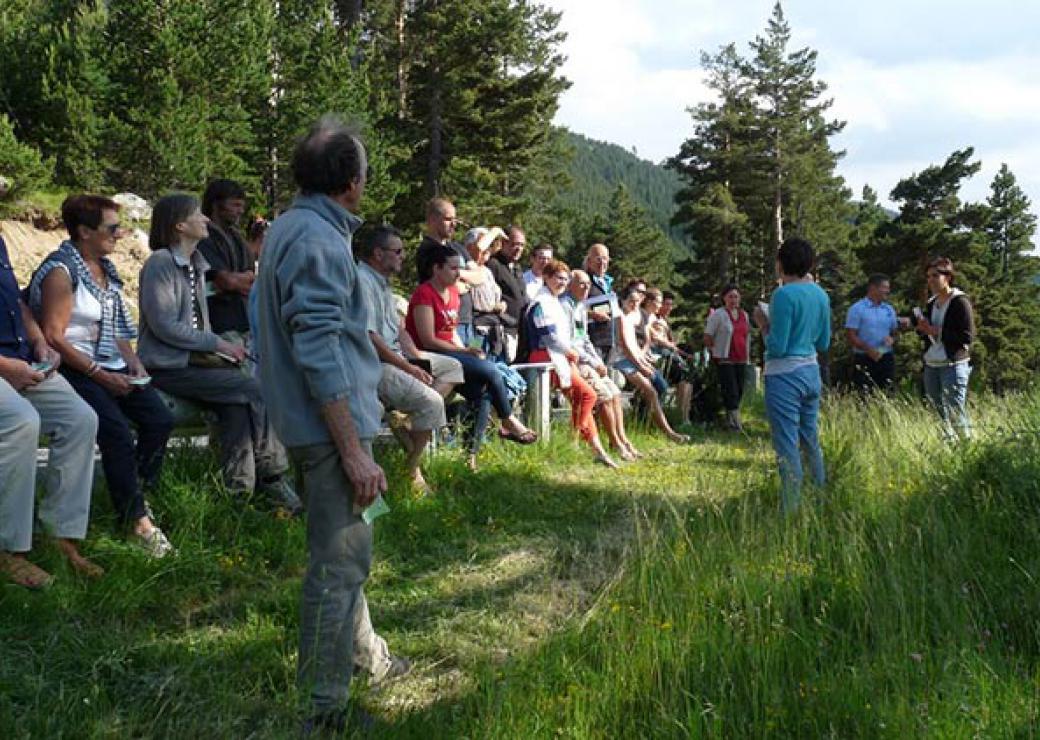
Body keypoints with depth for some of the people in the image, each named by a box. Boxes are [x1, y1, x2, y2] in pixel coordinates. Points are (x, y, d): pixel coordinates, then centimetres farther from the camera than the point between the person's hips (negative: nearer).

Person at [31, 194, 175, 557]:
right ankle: (137, 521, -17)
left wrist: (131, 360, 4)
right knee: (118, 431, -26)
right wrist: (100, 375, -17)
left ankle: (136, 497, 5)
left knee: (160, 419, -13)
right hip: (74, 369, -8)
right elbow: (53, 337, -16)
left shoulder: (104, 267, 15)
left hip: (111, 365, 8)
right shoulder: (60, 272, -11)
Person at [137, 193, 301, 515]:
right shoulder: (160, 263, -10)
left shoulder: (195, 266, 17)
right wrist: (217, 344, -15)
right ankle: (271, 477, -11)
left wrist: (222, 347, 4)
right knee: (252, 389, -21)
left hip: (195, 358, 7)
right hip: (166, 365, -7)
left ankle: (240, 489, -19)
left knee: (237, 404, -20)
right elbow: (163, 325, -17)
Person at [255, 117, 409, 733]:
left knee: (345, 550, 23)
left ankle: (368, 656, 41)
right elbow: (319, 353, -24)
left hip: (321, 421, 11)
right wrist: (354, 451, -24)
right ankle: (328, 709, 5)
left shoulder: (292, 227, 14)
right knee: (341, 562, -4)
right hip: (333, 423, -11)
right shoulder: (318, 239, -18)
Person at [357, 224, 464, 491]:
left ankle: (411, 420, -6)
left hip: (396, 354, 11)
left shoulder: (382, 281, 18)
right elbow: (370, 337, -22)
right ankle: (410, 470, -9)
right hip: (372, 364, -11)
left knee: (452, 367, 11)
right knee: (430, 401, -25)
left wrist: (418, 358, 5)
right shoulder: (362, 281, -16)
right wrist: (408, 368, -17)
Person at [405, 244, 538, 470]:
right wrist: (465, 351, -15)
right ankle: (509, 421, 1)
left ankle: (472, 454, -11)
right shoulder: (424, 294, -13)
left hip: (451, 354, 8)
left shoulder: (453, 292, 14)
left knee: (484, 392, -13)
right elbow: (428, 340, -18)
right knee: (489, 369, -19)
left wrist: (466, 351, 2)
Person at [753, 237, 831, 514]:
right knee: (811, 441, 18)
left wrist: (763, 324, -3)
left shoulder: (784, 294, -16)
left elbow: (777, 347, -18)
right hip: (811, 372, 8)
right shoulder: (820, 294, 7)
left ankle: (792, 511, -1)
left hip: (785, 377, -8)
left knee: (787, 447, -3)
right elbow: (824, 343, 15)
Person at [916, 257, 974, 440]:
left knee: (956, 415, -8)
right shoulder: (931, 303, 15)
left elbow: (968, 337, -15)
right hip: (931, 366, 8)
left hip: (953, 366, -8)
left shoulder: (960, 302, -9)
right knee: (938, 413, 11)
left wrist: (937, 331, -17)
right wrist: (923, 328, 1)